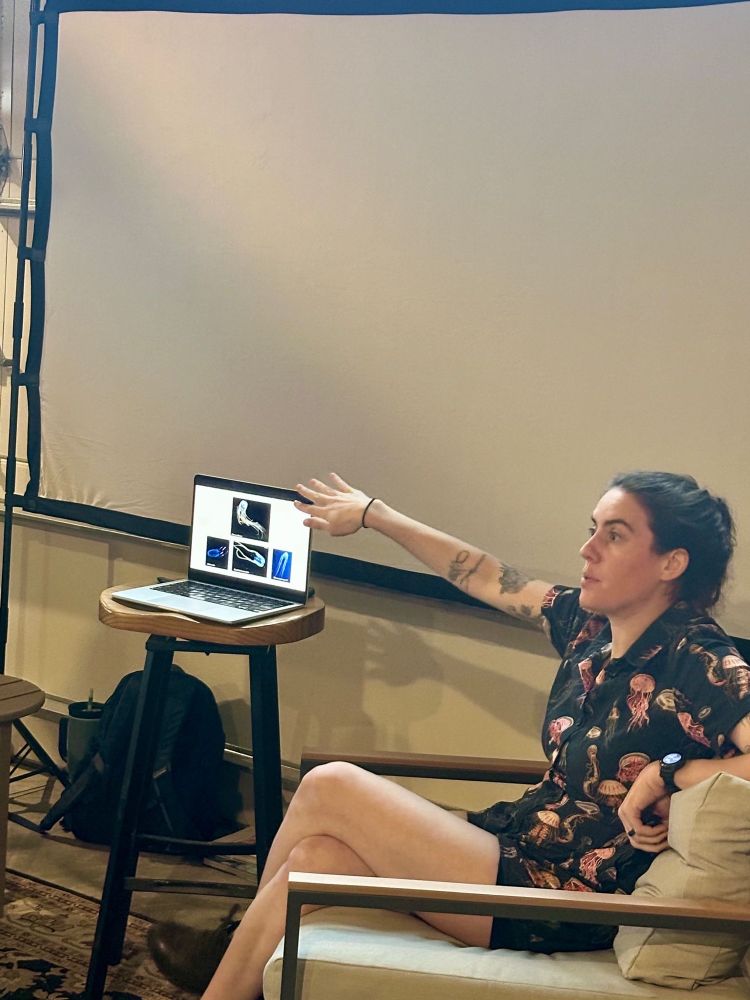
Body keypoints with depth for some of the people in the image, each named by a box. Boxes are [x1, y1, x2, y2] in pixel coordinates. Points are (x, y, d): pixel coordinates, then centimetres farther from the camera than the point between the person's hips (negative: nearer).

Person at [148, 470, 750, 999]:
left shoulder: (699, 662, -19)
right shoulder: (588, 624, 4)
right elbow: (487, 578, 16)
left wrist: (670, 773, -29)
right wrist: (374, 515, 23)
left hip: (565, 904, -8)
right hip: (521, 843, 8)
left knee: (330, 788, -7)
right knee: (317, 858, -9)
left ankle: (237, 944, 16)